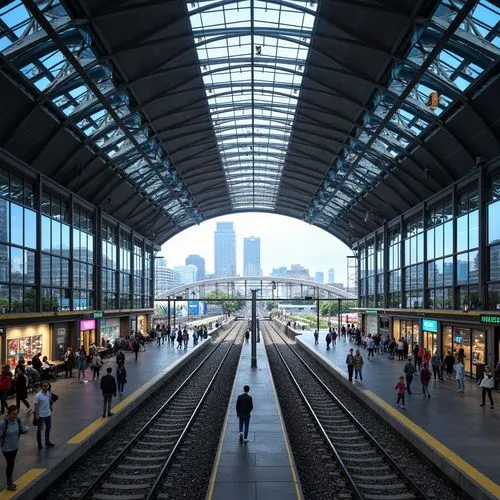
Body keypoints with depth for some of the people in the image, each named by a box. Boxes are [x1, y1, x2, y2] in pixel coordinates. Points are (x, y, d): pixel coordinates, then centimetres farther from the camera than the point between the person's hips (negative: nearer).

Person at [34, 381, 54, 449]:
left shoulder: (49, 393, -2)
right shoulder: (38, 395, -20)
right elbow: (36, 406, -16)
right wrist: (36, 415, -16)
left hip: (48, 414, 7)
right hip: (41, 415, -7)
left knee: (48, 427, 18)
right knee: (40, 429, 8)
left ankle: (47, 442, 34)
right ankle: (39, 444, 20)